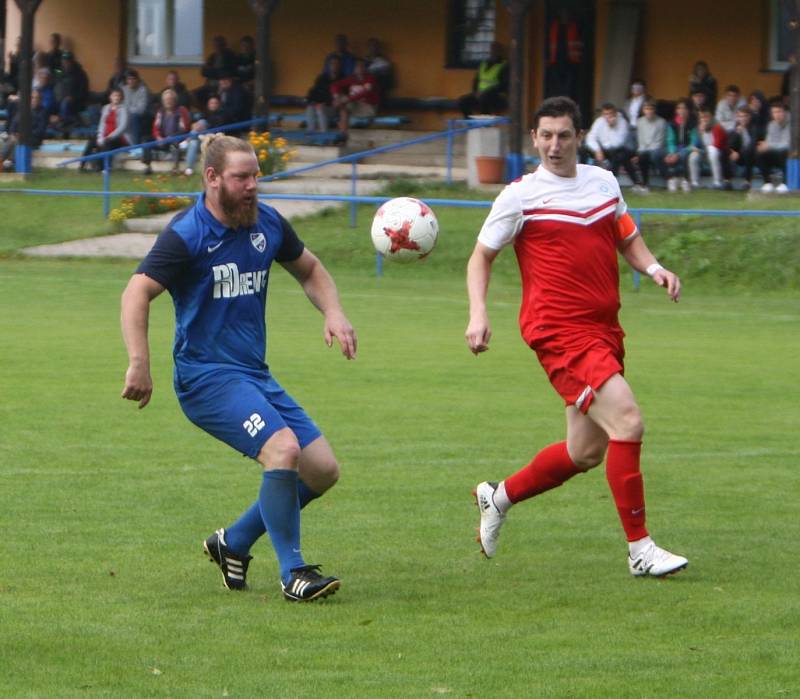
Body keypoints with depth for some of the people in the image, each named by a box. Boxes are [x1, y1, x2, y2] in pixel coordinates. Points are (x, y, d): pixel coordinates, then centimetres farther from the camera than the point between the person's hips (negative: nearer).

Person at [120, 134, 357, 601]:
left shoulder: (268, 223, 8)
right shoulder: (187, 235, -13)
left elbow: (310, 270, 24)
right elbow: (137, 293, -18)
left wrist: (333, 313, 5)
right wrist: (139, 365, -30)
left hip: (256, 374, 8)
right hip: (206, 376, -8)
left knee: (323, 470, 2)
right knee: (283, 449, -28)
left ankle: (233, 544, 19)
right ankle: (293, 573, -16)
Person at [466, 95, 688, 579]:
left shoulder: (605, 182, 12)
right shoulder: (521, 196, -2)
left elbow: (628, 239, 24)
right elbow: (482, 256, 6)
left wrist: (653, 268, 3)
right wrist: (478, 314, -7)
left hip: (605, 330, 7)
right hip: (560, 332, -7)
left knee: (586, 453, 11)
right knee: (627, 421, -21)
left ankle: (500, 497, 35)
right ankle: (640, 549, -15)